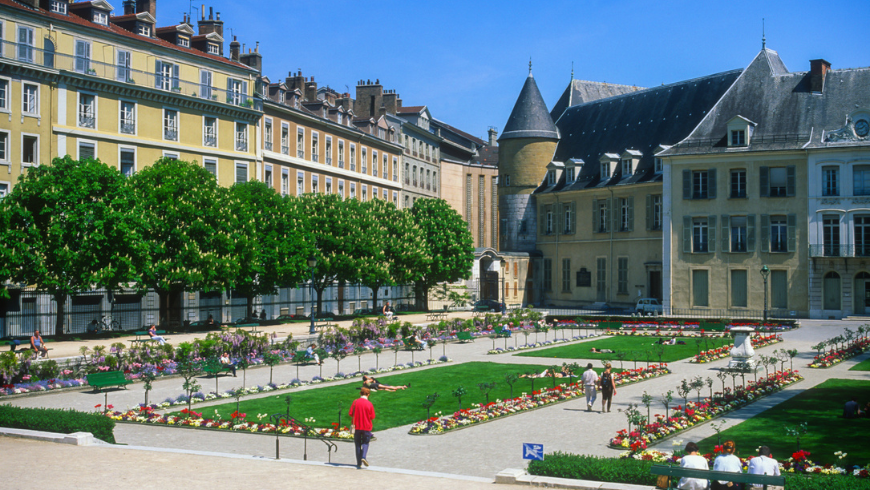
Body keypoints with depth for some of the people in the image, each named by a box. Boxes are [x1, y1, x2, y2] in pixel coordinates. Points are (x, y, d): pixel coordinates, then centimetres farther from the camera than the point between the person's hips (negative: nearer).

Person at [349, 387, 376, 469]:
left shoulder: (355, 402, -6)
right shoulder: (369, 404, -9)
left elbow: (350, 413, -5)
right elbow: (372, 417, -5)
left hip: (357, 426, 1)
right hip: (366, 427, -1)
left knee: (358, 444, 11)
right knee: (365, 442, 12)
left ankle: (359, 463, 10)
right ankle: (363, 457, -13)